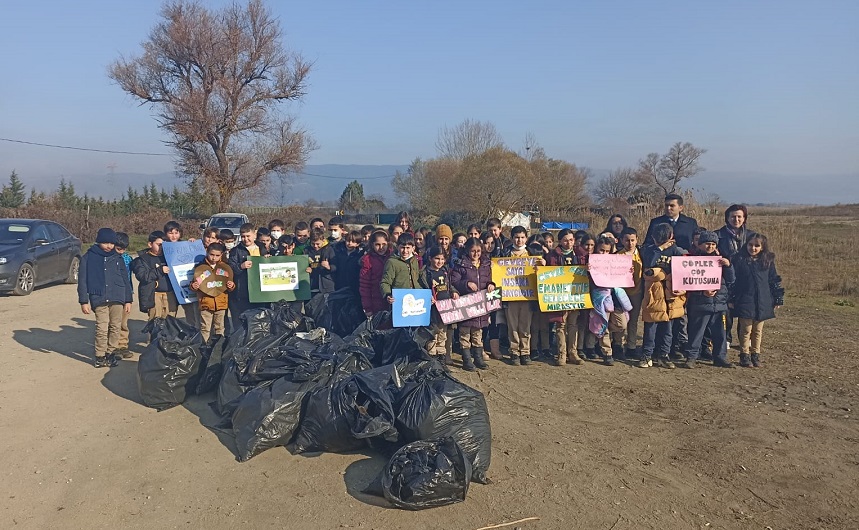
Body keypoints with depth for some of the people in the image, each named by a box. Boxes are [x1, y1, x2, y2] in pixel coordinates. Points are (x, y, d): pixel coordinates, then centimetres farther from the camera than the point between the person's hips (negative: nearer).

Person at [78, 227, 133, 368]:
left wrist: (128, 300, 9)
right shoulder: (89, 257, 2)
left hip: (117, 298, 3)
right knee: (102, 328, -6)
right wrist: (83, 301, -2)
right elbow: (82, 281, 2)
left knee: (115, 327, 5)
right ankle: (100, 356, 7)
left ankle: (110, 353, 19)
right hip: (99, 299, -3)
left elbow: (126, 279, 12)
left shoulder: (117, 258, 10)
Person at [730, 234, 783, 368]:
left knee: (758, 331, 12)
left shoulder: (768, 261, 5)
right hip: (745, 302, -3)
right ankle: (745, 355, 12)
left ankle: (755, 355, 23)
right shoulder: (739, 259, -5)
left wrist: (778, 300, 10)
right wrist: (731, 299, -5)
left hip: (762, 302, 3)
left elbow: (774, 280, 11)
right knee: (746, 330, 2)